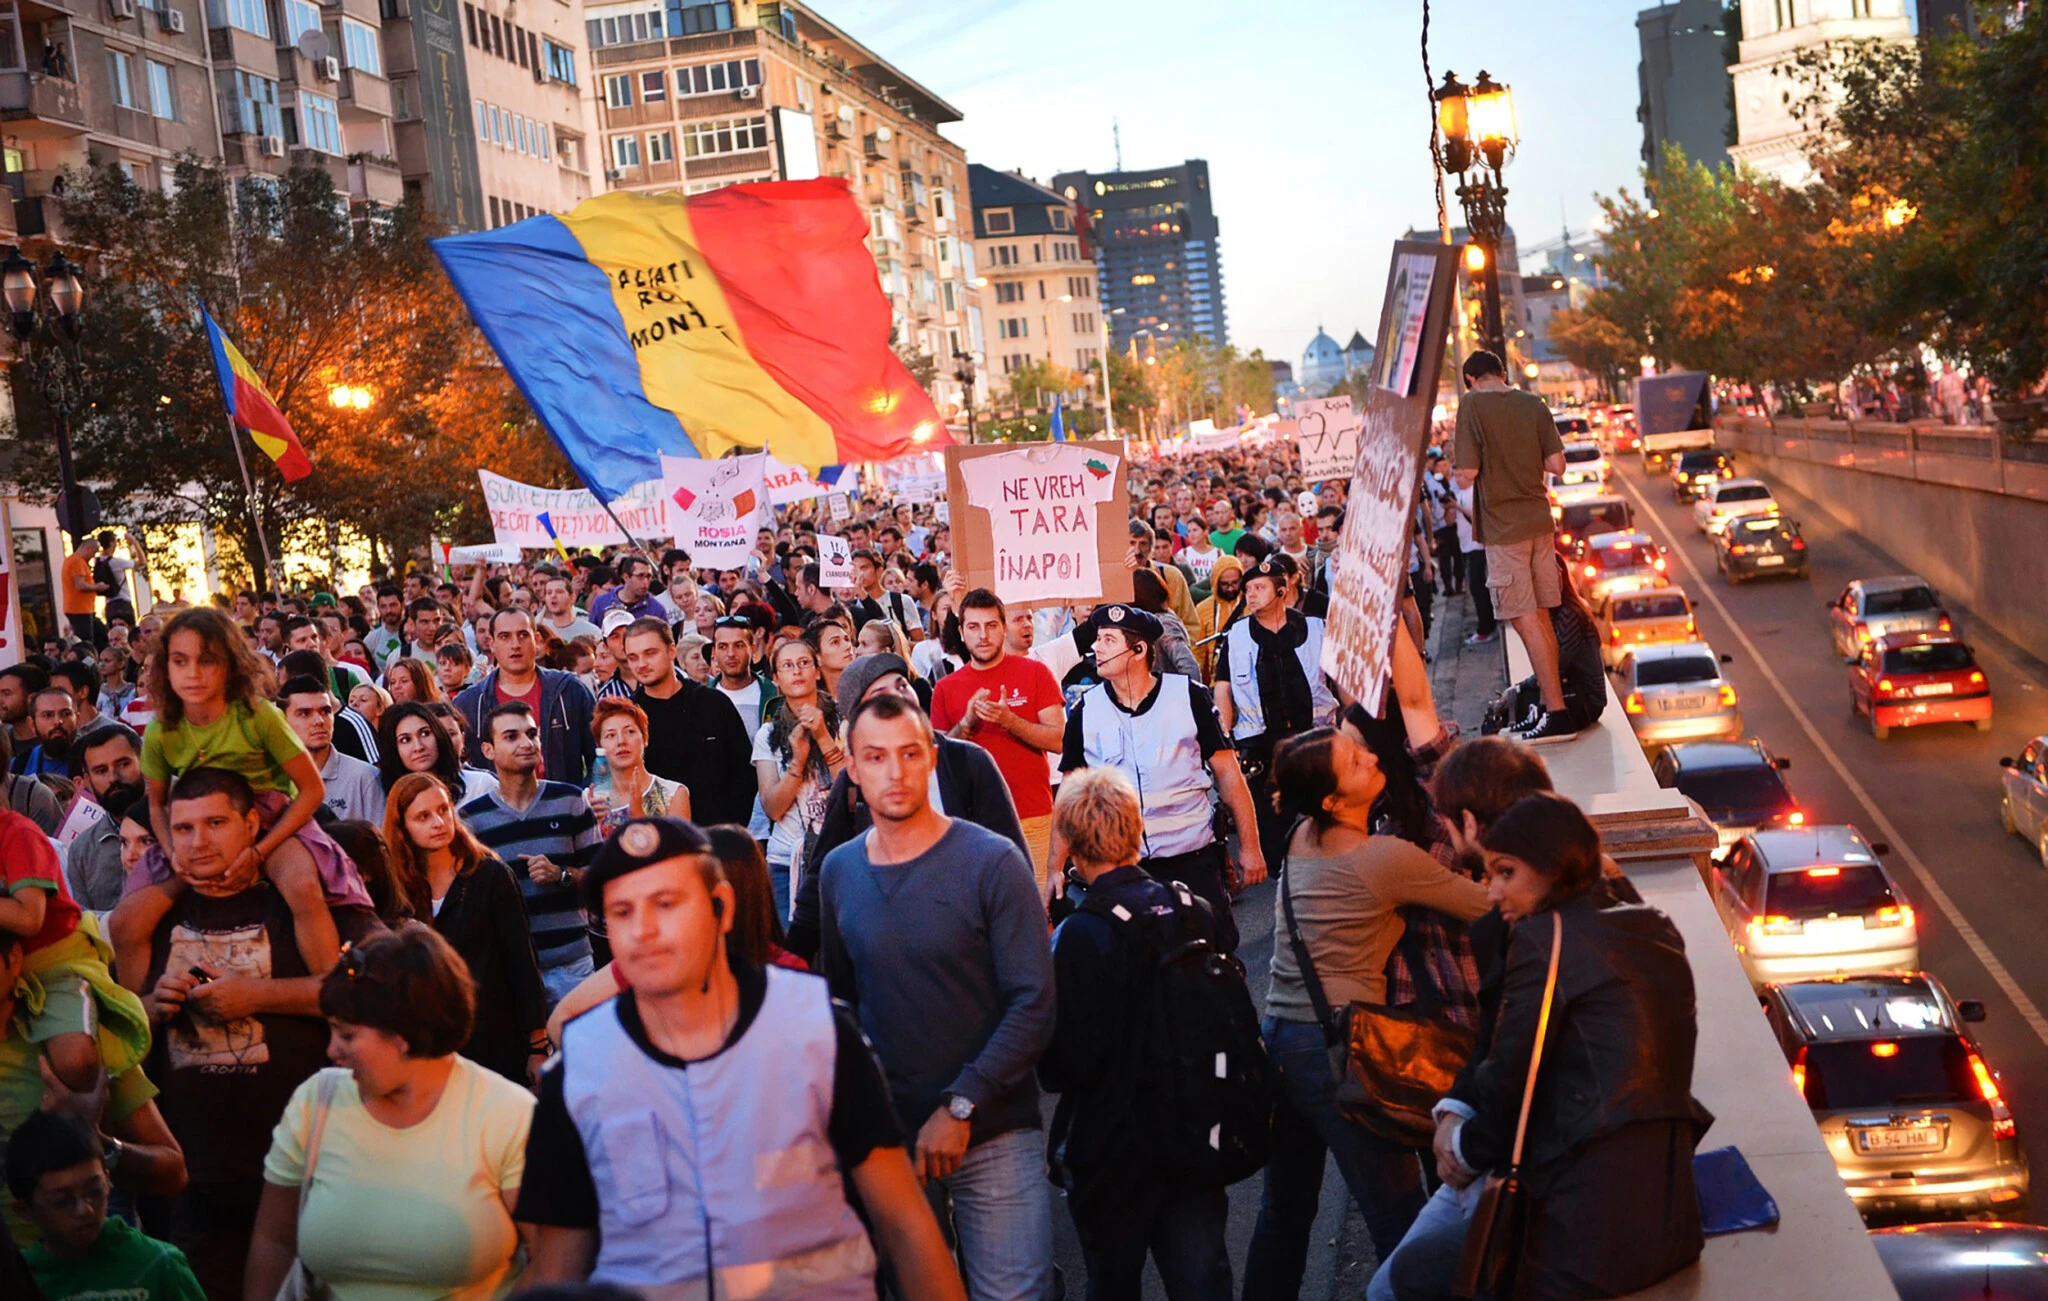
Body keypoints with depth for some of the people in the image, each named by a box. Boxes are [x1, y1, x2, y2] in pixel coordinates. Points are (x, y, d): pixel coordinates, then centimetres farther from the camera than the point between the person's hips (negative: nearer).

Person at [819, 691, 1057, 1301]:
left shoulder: (992, 863, -10)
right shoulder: (838, 873, 3)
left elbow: (1033, 1005, -14)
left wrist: (960, 1106, -18)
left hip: (992, 1134, -4)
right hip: (889, 1133, 4)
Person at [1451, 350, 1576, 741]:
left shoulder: (1472, 404, -9)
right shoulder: (1533, 404, 5)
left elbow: (1468, 472, -14)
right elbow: (1557, 465, 2)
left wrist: (1460, 475, 8)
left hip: (1502, 526, -6)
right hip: (1539, 520, 6)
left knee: (1525, 620, -5)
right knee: (1539, 616, 14)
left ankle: (1556, 714, -6)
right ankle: (1551, 699, 20)